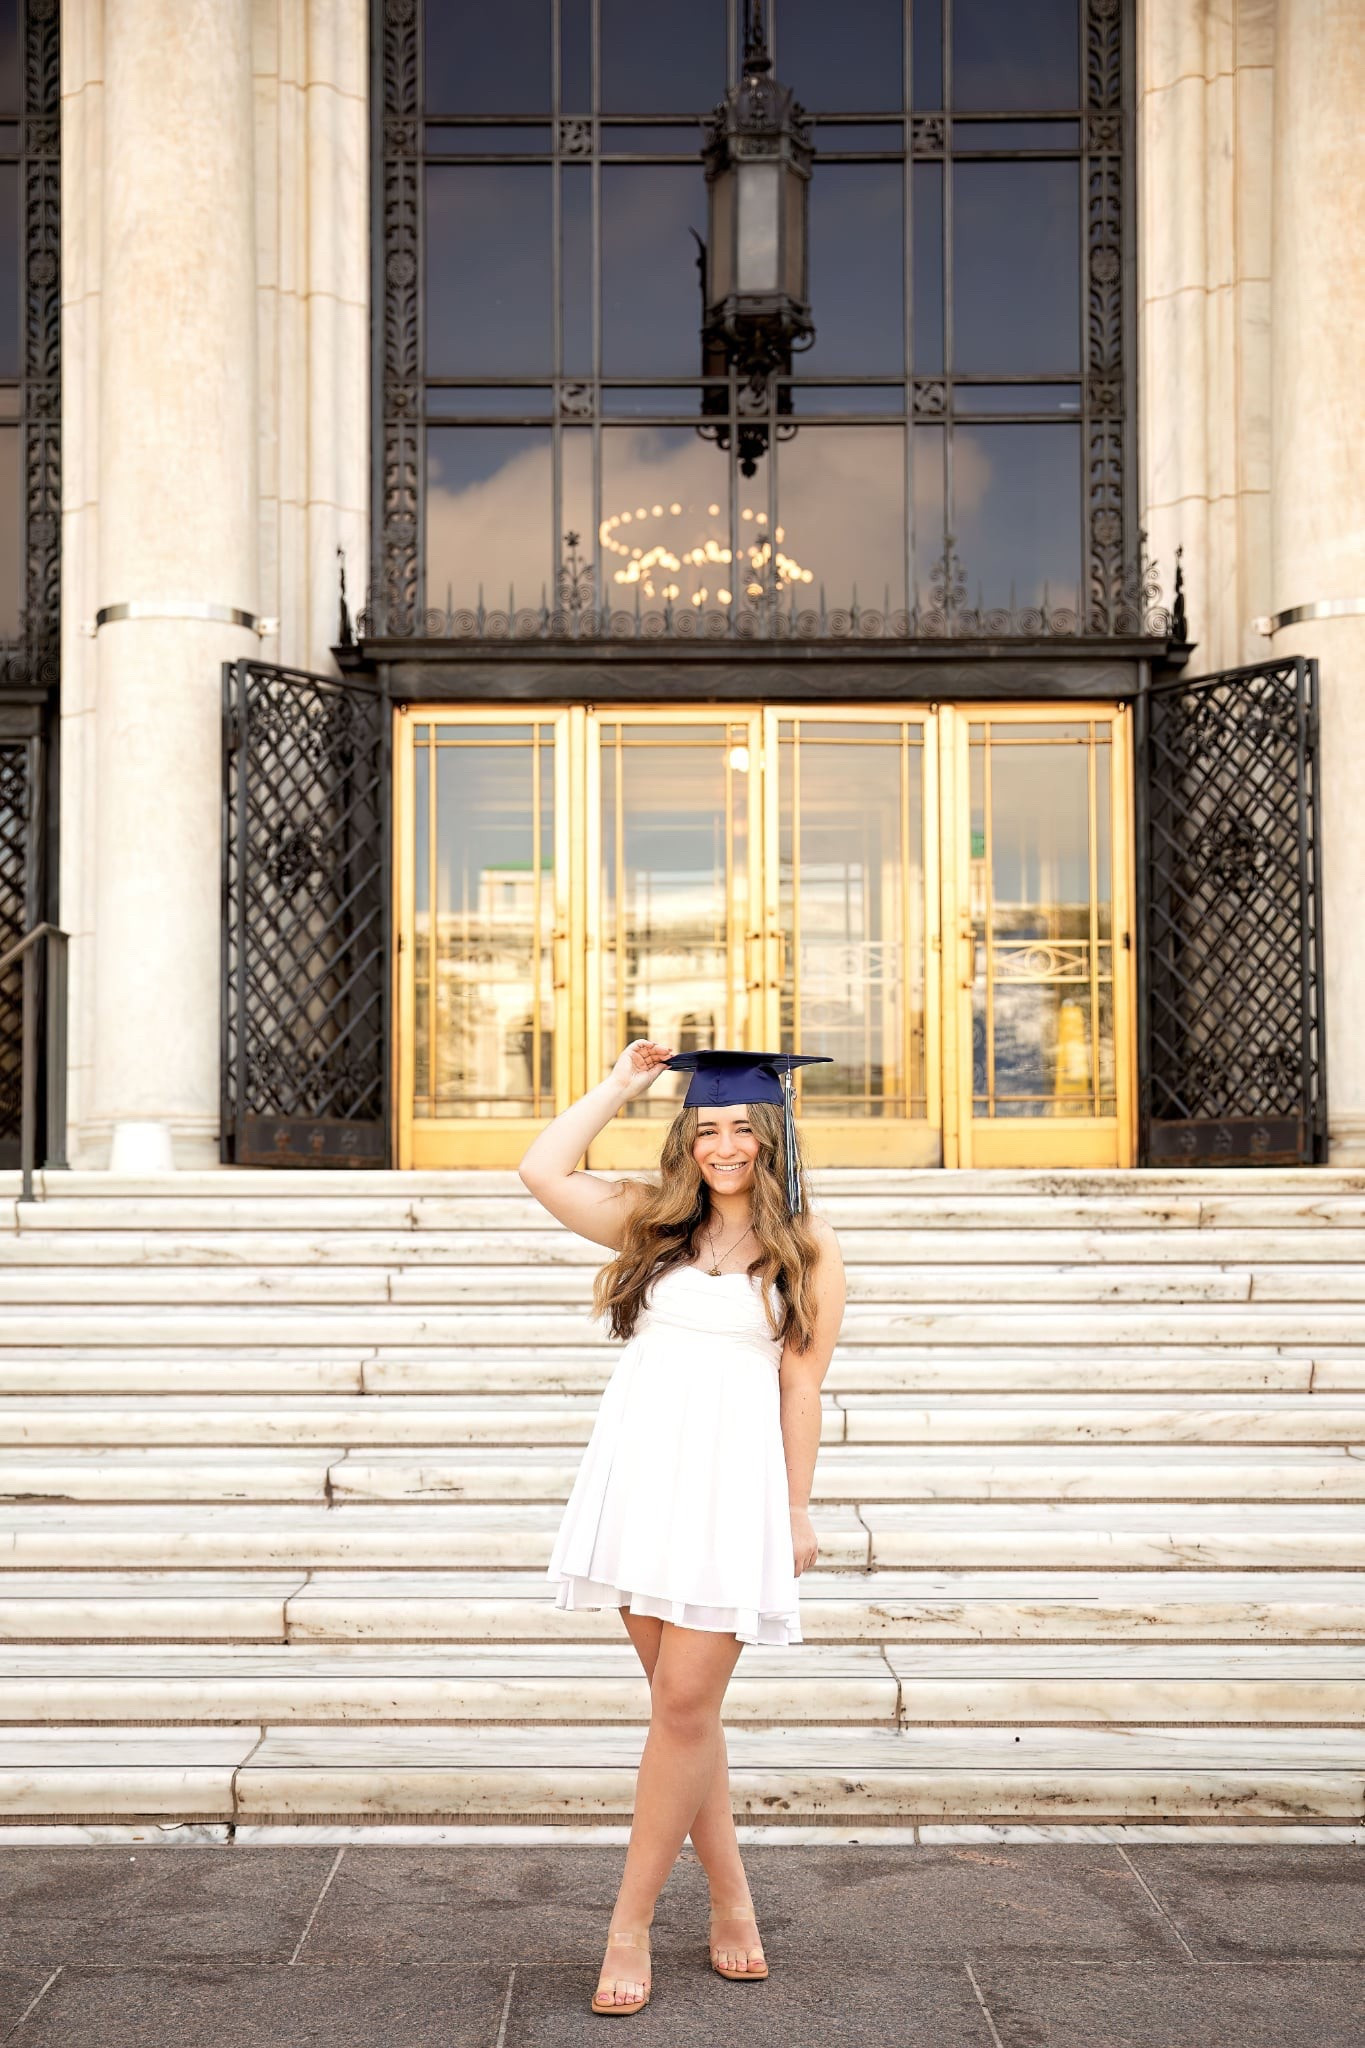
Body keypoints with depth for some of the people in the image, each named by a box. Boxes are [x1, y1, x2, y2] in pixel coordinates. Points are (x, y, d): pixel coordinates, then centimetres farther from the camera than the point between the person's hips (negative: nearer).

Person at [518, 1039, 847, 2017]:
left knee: (685, 1705, -5)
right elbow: (543, 1172, 5)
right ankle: (732, 1904, 22)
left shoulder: (807, 1244, 3)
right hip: (640, 1471, 4)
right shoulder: (656, 1219, 12)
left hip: (732, 1481, -3)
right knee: (683, 1702, 9)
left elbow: (802, 1383, 1)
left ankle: (631, 1926, 7)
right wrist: (619, 1086, 7)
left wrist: (799, 1510, -2)